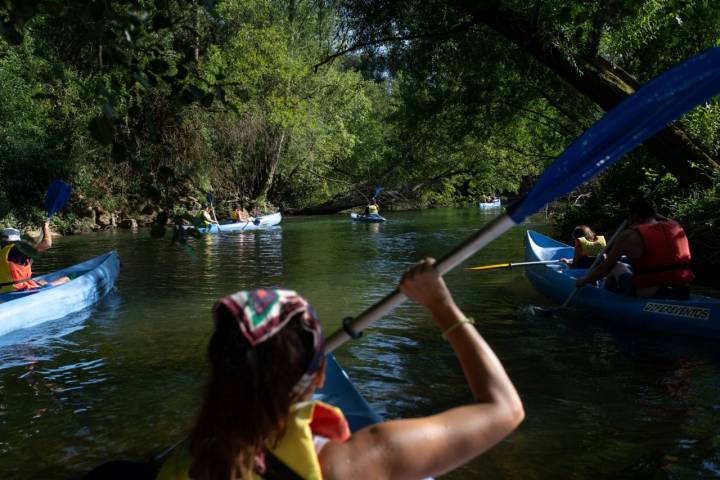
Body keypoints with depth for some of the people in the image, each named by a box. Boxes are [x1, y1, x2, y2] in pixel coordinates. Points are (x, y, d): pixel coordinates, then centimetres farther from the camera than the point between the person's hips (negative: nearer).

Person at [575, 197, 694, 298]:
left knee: (616, 268, 16)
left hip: (648, 296, -6)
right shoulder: (676, 226, 5)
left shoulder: (630, 236, -8)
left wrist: (583, 281, 13)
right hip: (681, 293, 6)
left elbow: (604, 269, -2)